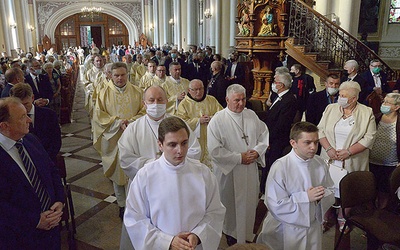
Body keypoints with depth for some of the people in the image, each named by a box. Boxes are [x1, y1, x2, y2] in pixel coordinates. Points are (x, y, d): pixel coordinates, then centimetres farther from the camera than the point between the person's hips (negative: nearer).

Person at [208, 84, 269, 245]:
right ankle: (232, 237, 36)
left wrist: (257, 151, -7)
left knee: (250, 203, 16)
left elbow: (264, 135, 12)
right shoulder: (217, 120, -14)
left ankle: (247, 236, 39)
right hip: (229, 173, -4)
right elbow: (215, 151, -19)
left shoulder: (251, 115, 3)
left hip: (251, 170, 5)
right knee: (232, 207, 12)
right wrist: (239, 158, -17)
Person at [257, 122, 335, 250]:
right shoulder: (280, 167, -23)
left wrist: (322, 195, -16)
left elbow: (331, 192, 6)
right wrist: (306, 197, -26)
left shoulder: (320, 163, -4)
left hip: (313, 228, 5)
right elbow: (275, 206, -25)